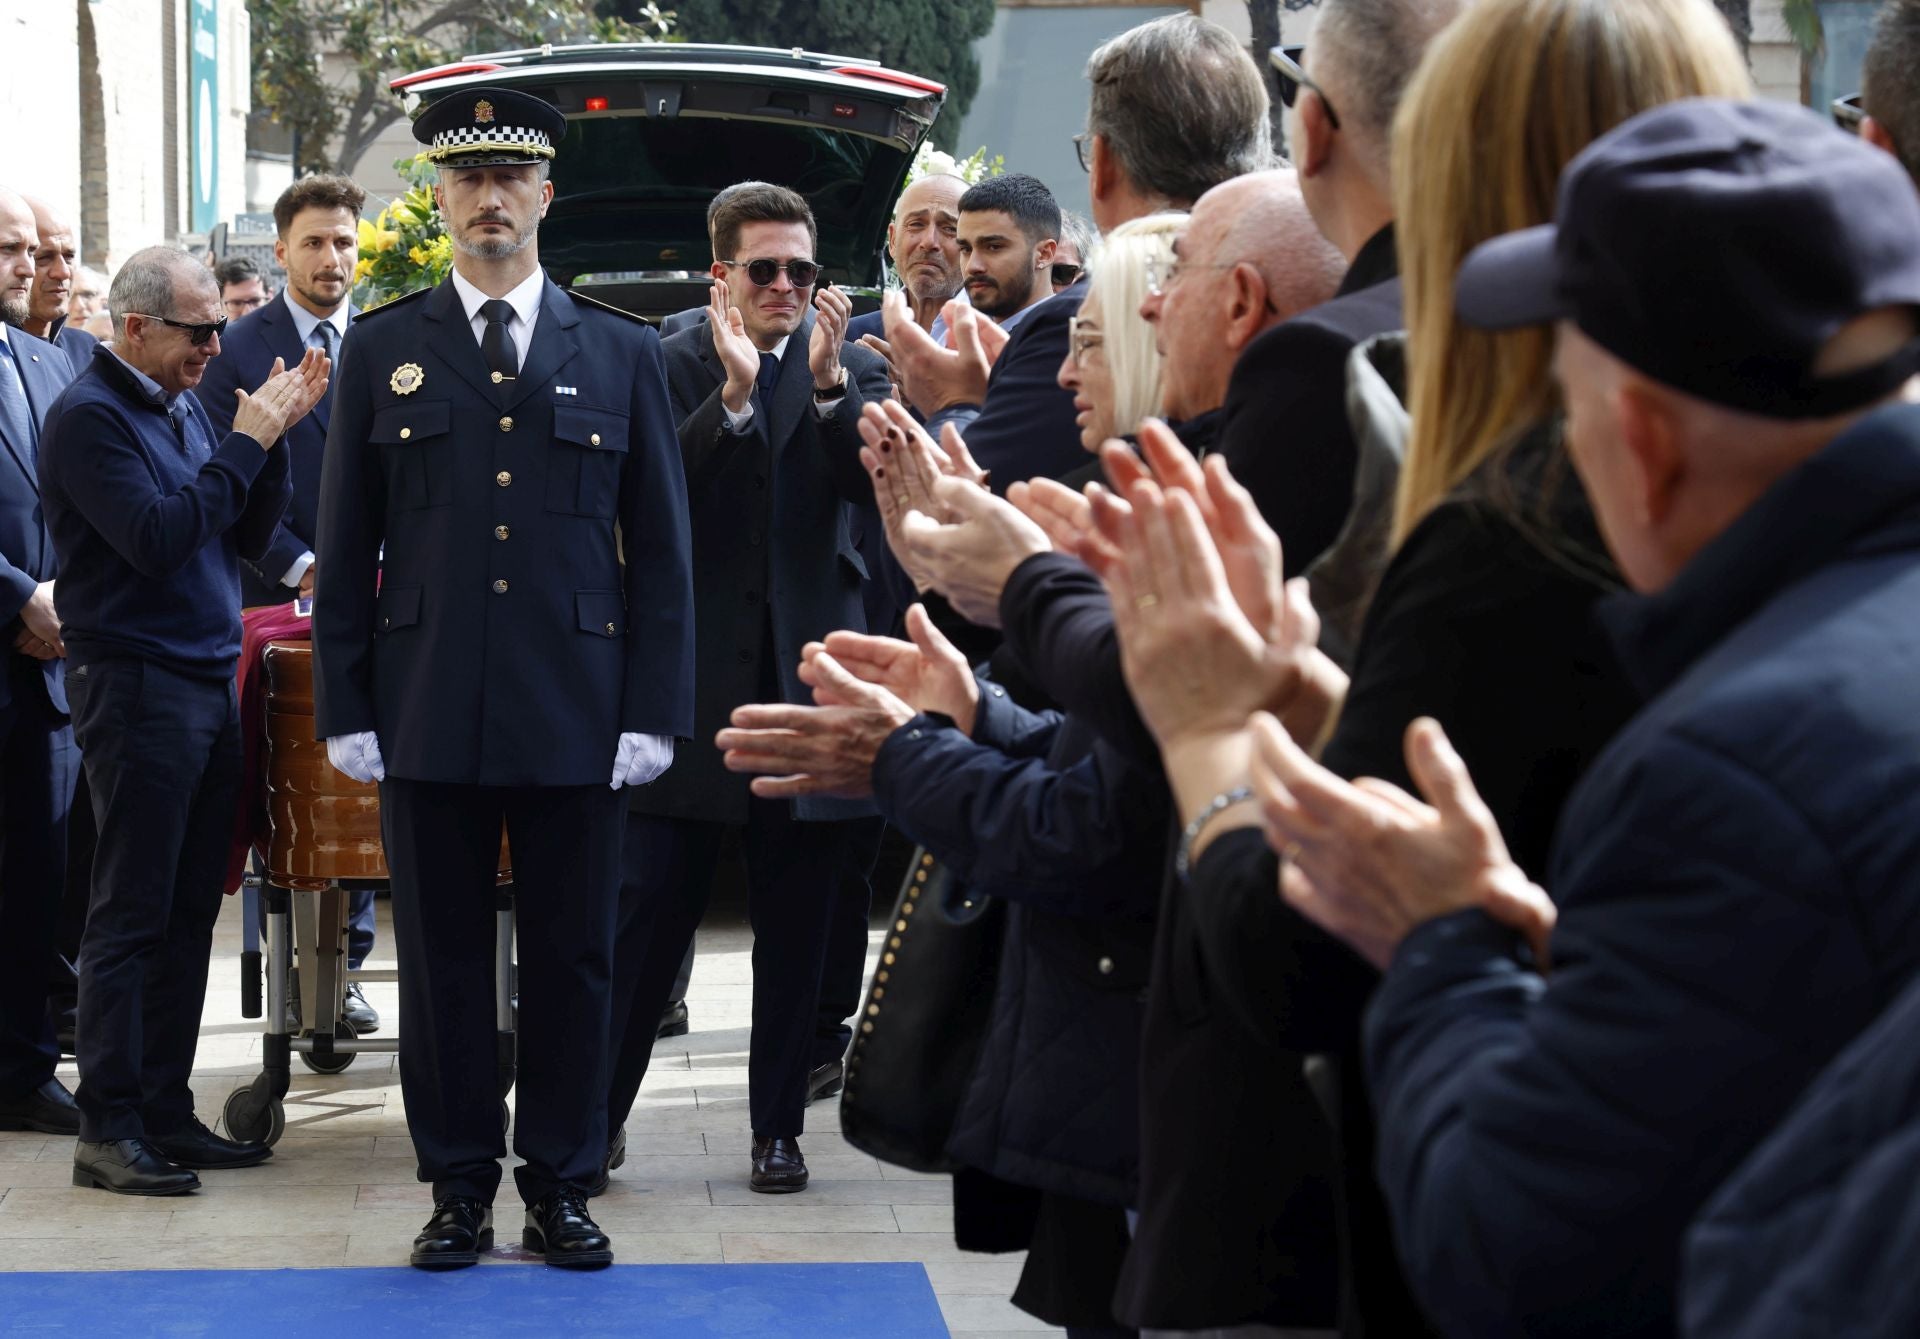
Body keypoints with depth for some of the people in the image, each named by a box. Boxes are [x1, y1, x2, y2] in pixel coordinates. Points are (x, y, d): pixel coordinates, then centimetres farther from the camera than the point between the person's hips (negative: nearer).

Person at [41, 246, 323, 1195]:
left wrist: (276, 436, 0)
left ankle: (166, 1114, 16)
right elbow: (157, 537, -21)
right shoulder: (90, 416, -11)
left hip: (207, 680, 8)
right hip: (134, 682, -8)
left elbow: (248, 536, 14)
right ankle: (108, 1128, 1)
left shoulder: (184, 407, 13)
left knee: (187, 913, 10)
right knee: (131, 917, -4)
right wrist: (244, 442, -16)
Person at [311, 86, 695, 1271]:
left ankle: (562, 1186, 16)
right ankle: (460, 1186, 15)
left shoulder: (624, 353, 6)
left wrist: (654, 713, -3)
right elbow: (347, 548, 6)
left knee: (573, 959, 5)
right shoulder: (385, 350, 7)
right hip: (429, 717, 0)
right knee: (444, 960, 6)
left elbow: (660, 548, 5)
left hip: (577, 717, 0)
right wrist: (345, 710, -1)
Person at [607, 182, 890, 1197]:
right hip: (692, 683, -2)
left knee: (795, 927, 9)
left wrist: (828, 381, -21)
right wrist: (733, 395, -22)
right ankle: (595, 1114, 10)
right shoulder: (666, 368, 1)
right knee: (648, 911, 0)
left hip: (808, 676, 2)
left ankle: (779, 1128, 19)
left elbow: (881, 482, -9)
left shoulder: (849, 368, 6)